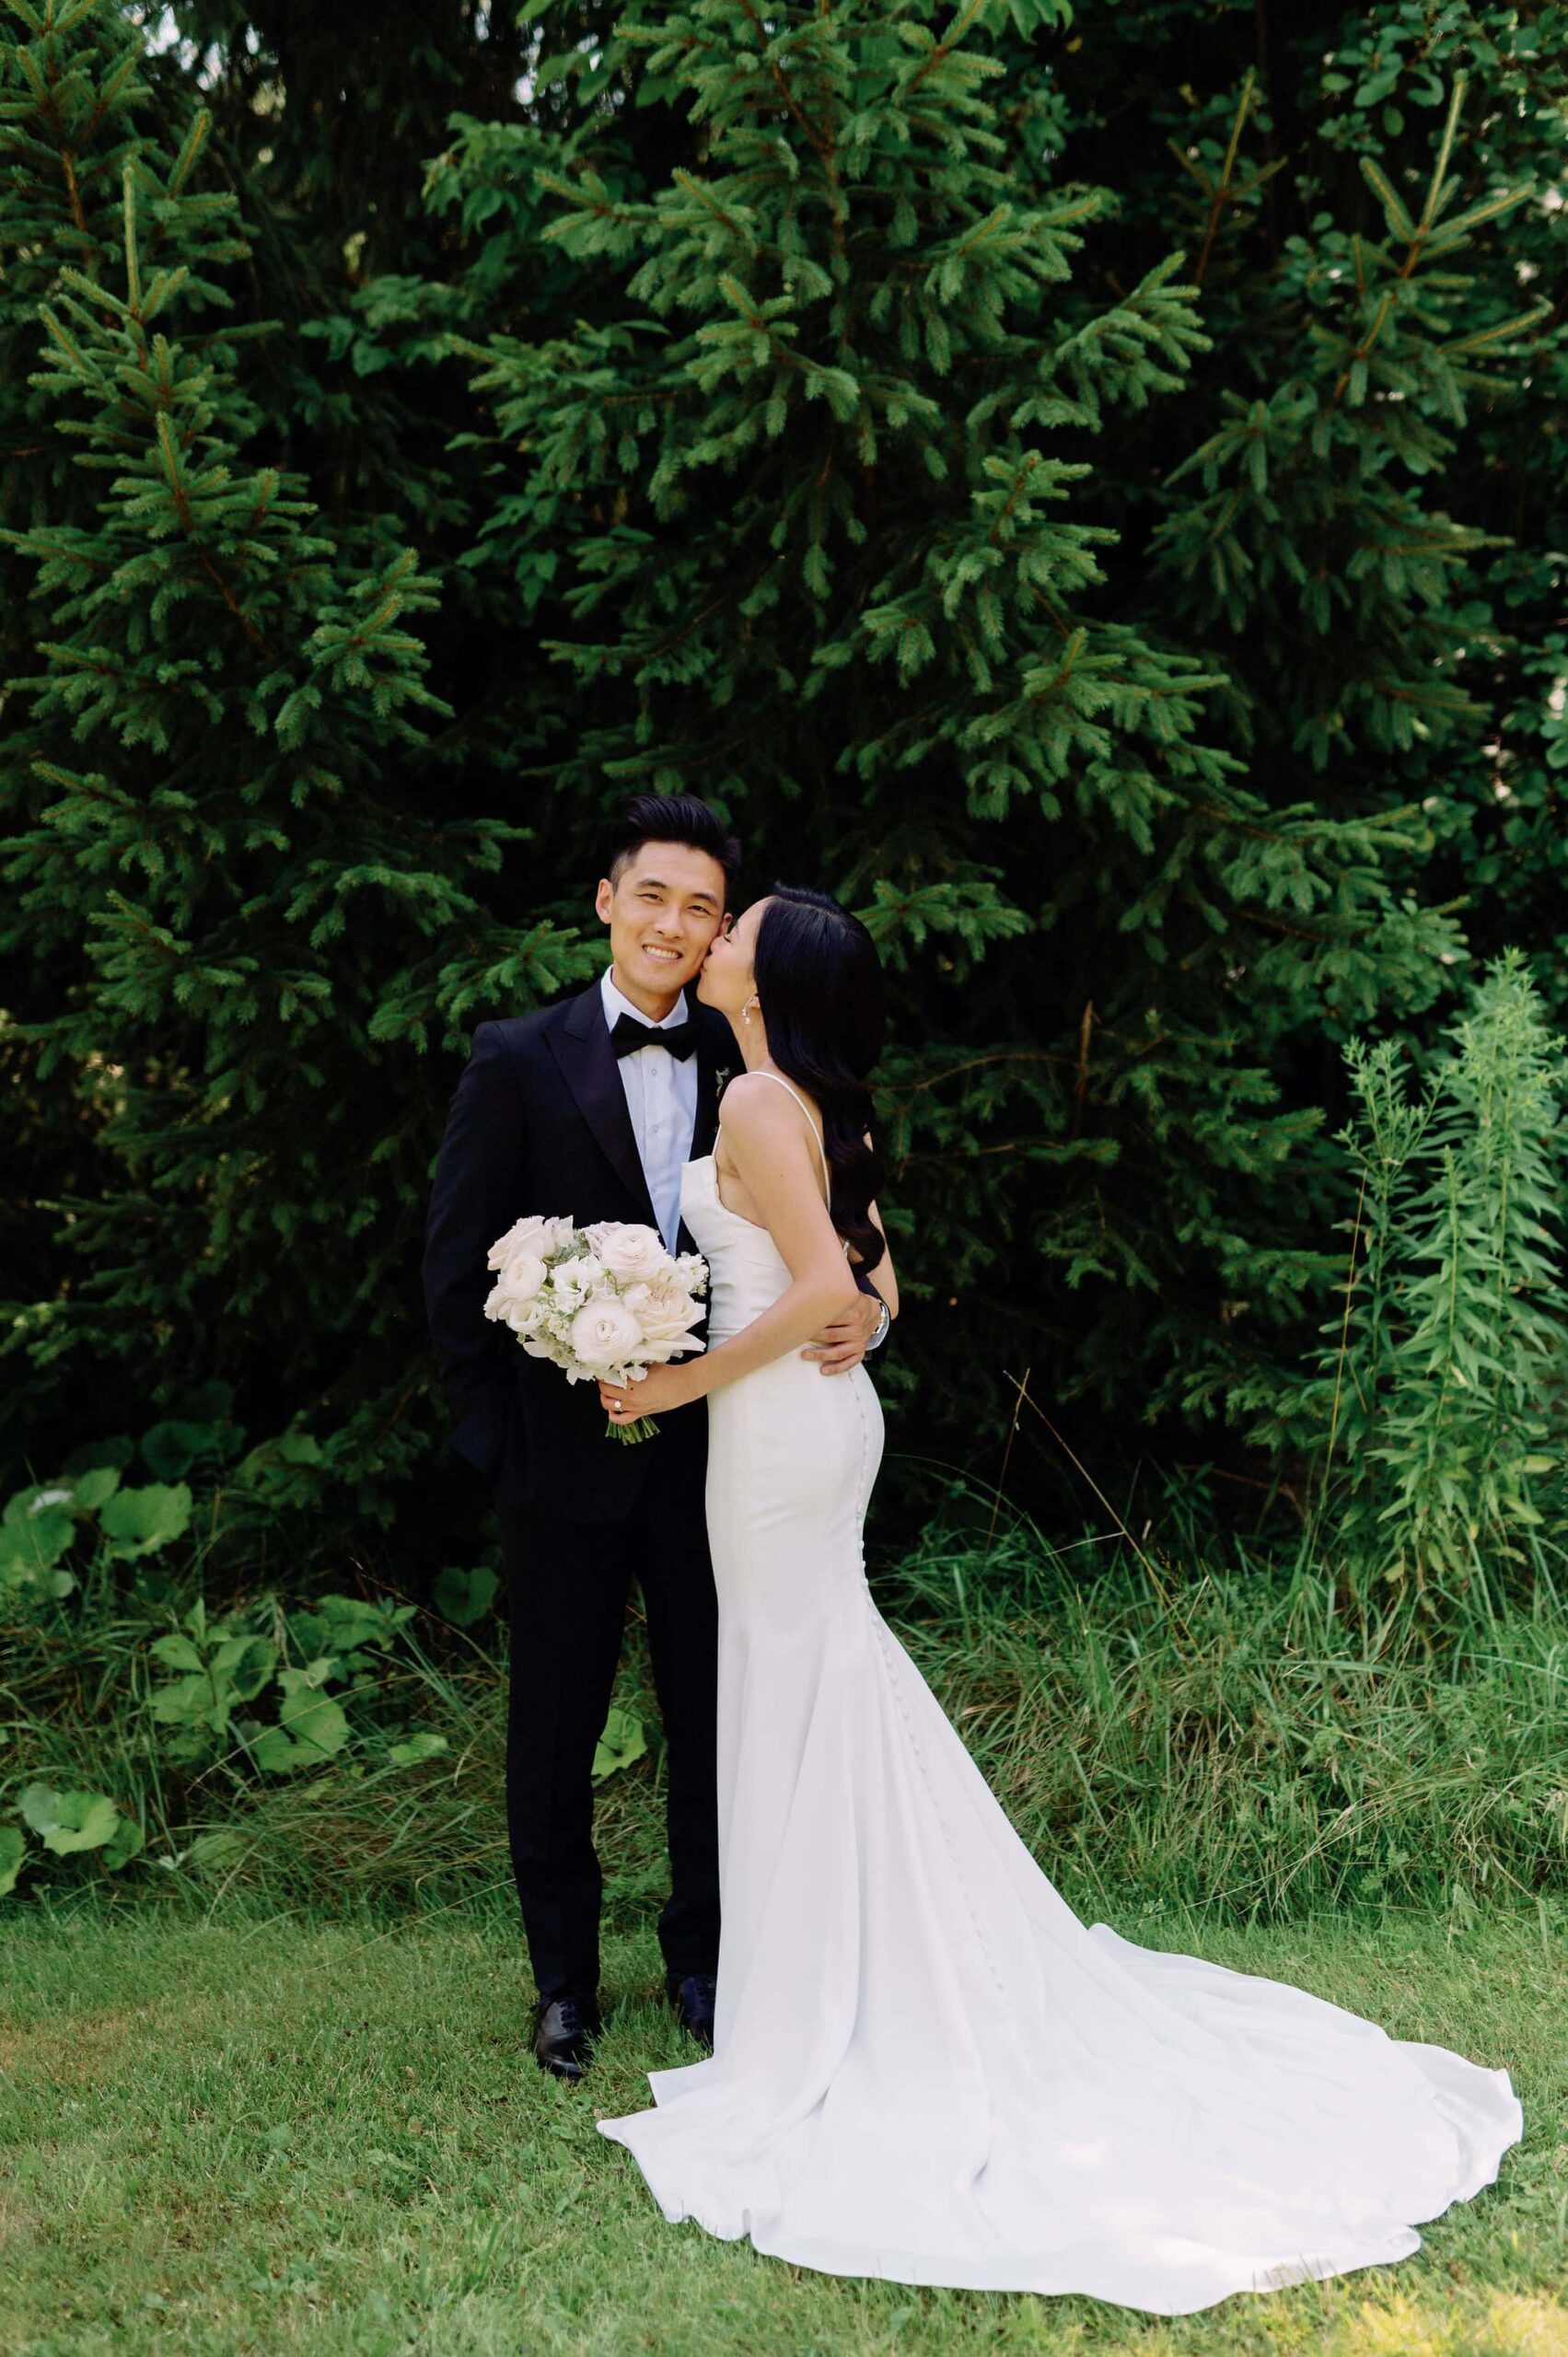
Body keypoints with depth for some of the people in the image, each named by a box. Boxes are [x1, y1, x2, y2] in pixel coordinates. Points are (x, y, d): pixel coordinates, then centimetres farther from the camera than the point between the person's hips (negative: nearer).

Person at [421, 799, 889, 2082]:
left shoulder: (750, 1066, 1)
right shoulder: (518, 1059, -5)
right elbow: (459, 1262, -5)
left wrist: (860, 1310, -18)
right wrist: (493, 1431, -8)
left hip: (715, 1455, 2)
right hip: (567, 1458, -2)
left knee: (716, 1723, 15)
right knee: (555, 1732, 13)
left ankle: (704, 1959, 36)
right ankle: (565, 1979, 33)